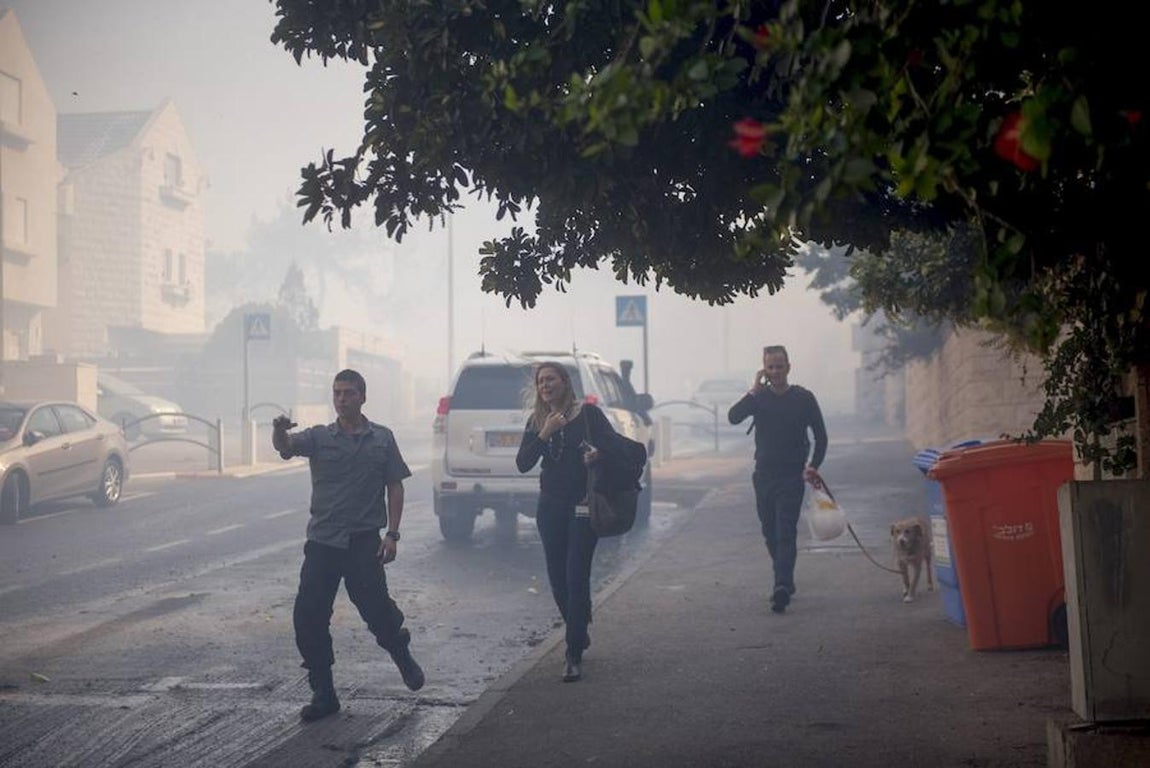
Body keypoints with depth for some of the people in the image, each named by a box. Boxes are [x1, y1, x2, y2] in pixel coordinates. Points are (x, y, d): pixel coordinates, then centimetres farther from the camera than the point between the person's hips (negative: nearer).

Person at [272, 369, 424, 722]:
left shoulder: (382, 438, 4)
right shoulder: (319, 437, 4)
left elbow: (395, 488, 6)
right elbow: (286, 447, -15)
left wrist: (392, 534, -3)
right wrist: (279, 431, -40)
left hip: (364, 543, -2)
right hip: (322, 542, 2)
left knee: (377, 611, -5)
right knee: (307, 618, -2)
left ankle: (402, 656, 29)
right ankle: (323, 693, 12)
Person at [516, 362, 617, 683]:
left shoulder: (588, 413, -4)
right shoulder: (536, 422, 8)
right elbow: (523, 464, -3)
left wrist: (598, 454, -28)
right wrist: (544, 435, -16)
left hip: (583, 506, -5)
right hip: (550, 507, 5)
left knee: (576, 579, -9)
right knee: (558, 581, 10)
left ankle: (574, 656, -6)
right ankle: (579, 635, 32)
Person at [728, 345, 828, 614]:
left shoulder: (803, 398, -2)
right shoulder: (759, 397, 4)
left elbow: (821, 436, 3)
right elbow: (733, 417, -13)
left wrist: (814, 466, -8)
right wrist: (754, 391, -17)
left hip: (792, 476, -4)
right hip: (764, 475, 4)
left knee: (785, 533, -13)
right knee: (770, 533, 11)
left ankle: (782, 587, -23)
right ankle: (785, 580, 26)